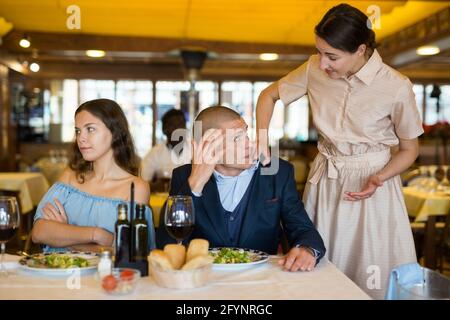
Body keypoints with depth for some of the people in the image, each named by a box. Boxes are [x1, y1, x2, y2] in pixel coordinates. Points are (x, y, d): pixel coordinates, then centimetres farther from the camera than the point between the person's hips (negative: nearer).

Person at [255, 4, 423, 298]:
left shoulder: (396, 88, -18)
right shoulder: (315, 69, -9)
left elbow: (410, 149, -4)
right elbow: (269, 95, 6)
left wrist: (378, 179, -22)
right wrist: (262, 139, -10)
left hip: (370, 185, -3)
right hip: (325, 181, 3)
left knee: (371, 277, 6)